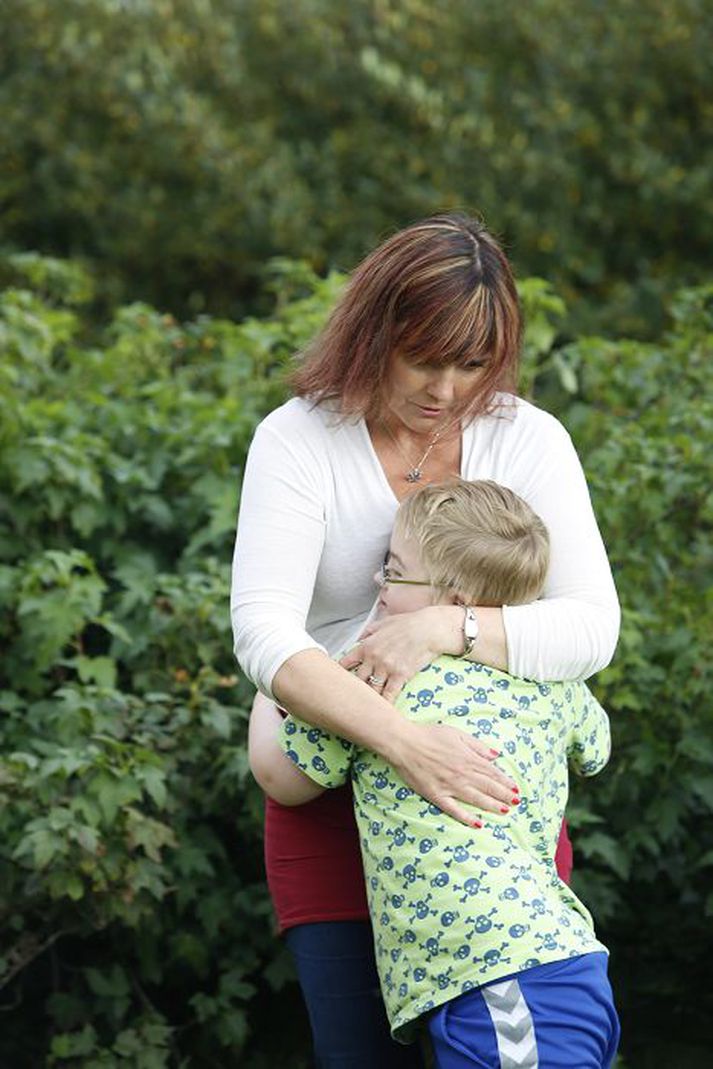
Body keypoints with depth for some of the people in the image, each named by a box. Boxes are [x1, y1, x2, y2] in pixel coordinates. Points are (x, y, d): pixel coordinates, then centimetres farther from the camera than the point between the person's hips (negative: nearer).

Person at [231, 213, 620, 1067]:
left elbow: (592, 628, -12)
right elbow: (263, 633, -23)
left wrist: (446, 628, -28)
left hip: (495, 784, 1)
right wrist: (405, 742, -36)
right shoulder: (299, 440, -9)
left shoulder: (528, 440, -3)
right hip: (337, 786, -1)